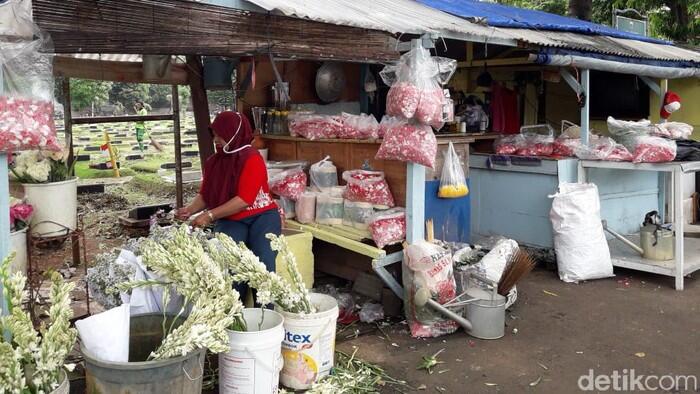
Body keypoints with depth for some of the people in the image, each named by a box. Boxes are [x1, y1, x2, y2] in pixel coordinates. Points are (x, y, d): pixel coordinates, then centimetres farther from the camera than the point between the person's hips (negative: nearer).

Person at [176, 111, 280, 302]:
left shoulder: (252, 158, -11)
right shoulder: (213, 161, 9)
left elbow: (244, 199, -18)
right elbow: (205, 194, 16)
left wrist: (210, 215, -19)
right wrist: (190, 210, -5)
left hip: (262, 216, -4)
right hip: (230, 220, 4)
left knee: (263, 263, -27)